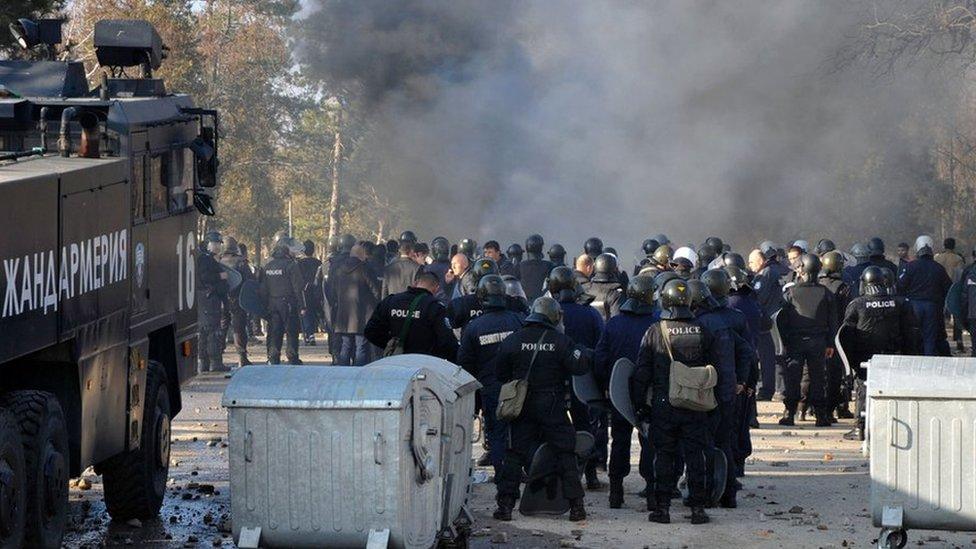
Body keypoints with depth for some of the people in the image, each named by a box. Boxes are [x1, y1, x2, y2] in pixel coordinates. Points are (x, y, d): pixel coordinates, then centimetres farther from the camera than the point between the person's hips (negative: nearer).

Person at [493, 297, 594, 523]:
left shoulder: (513, 340, -1)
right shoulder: (560, 341, -8)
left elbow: (500, 373, 5)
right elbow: (579, 366, -13)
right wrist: (587, 354, 8)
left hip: (522, 407, 2)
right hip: (552, 408, -2)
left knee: (514, 453, 8)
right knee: (565, 453, 7)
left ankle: (505, 504, 2)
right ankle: (576, 506, 4)